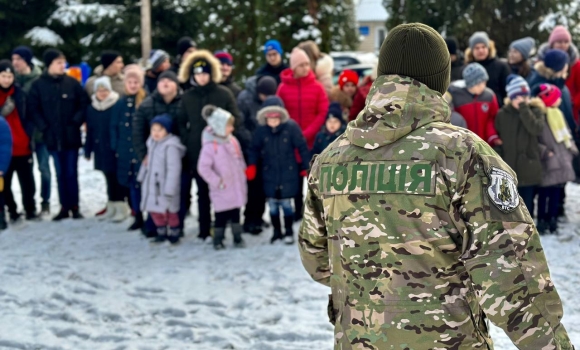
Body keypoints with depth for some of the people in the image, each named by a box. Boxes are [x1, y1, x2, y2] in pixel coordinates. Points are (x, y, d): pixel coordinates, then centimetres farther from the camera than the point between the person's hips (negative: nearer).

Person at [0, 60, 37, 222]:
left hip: (22, 147, 0)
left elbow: (29, 117, 3)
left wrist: (30, 139, -4)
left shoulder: (20, 93, 1)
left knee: (27, 182, 5)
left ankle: (30, 211, 17)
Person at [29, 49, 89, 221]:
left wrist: (76, 122, -8)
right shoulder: (38, 85, -1)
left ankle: (74, 207, 12)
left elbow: (84, 103, 1)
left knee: (71, 173, 3)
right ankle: (64, 207, 15)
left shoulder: (72, 82, -1)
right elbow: (33, 109, 1)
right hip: (52, 137, 1)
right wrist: (44, 127, -7)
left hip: (71, 136, -1)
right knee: (60, 174, 8)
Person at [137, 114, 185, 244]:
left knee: (169, 210, 4)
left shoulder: (171, 146, -22)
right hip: (151, 184, 8)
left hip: (164, 186, -8)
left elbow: (174, 169, -23)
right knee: (154, 210, 14)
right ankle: (161, 232, 30)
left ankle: (174, 233, 21)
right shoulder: (152, 143, 5)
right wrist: (142, 177, 19)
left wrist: (169, 189, -23)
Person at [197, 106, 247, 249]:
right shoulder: (210, 146, -18)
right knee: (221, 216, 3)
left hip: (236, 188, 6)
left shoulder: (232, 140, 3)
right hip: (222, 191, -6)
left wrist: (243, 176, 12)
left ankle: (238, 238, 24)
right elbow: (203, 168, -20)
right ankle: (218, 240, 17)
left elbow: (240, 160, 15)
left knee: (235, 213, 14)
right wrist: (217, 181, -17)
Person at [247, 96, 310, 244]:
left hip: (288, 173, -3)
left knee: (286, 203, 3)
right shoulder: (261, 130, -6)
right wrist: (252, 165, -6)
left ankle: (289, 232, 19)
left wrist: (306, 167, -2)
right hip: (269, 174, 3)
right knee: (272, 203, 11)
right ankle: (277, 231, 26)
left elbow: (302, 147, -5)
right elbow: (255, 149, 6)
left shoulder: (291, 127, -13)